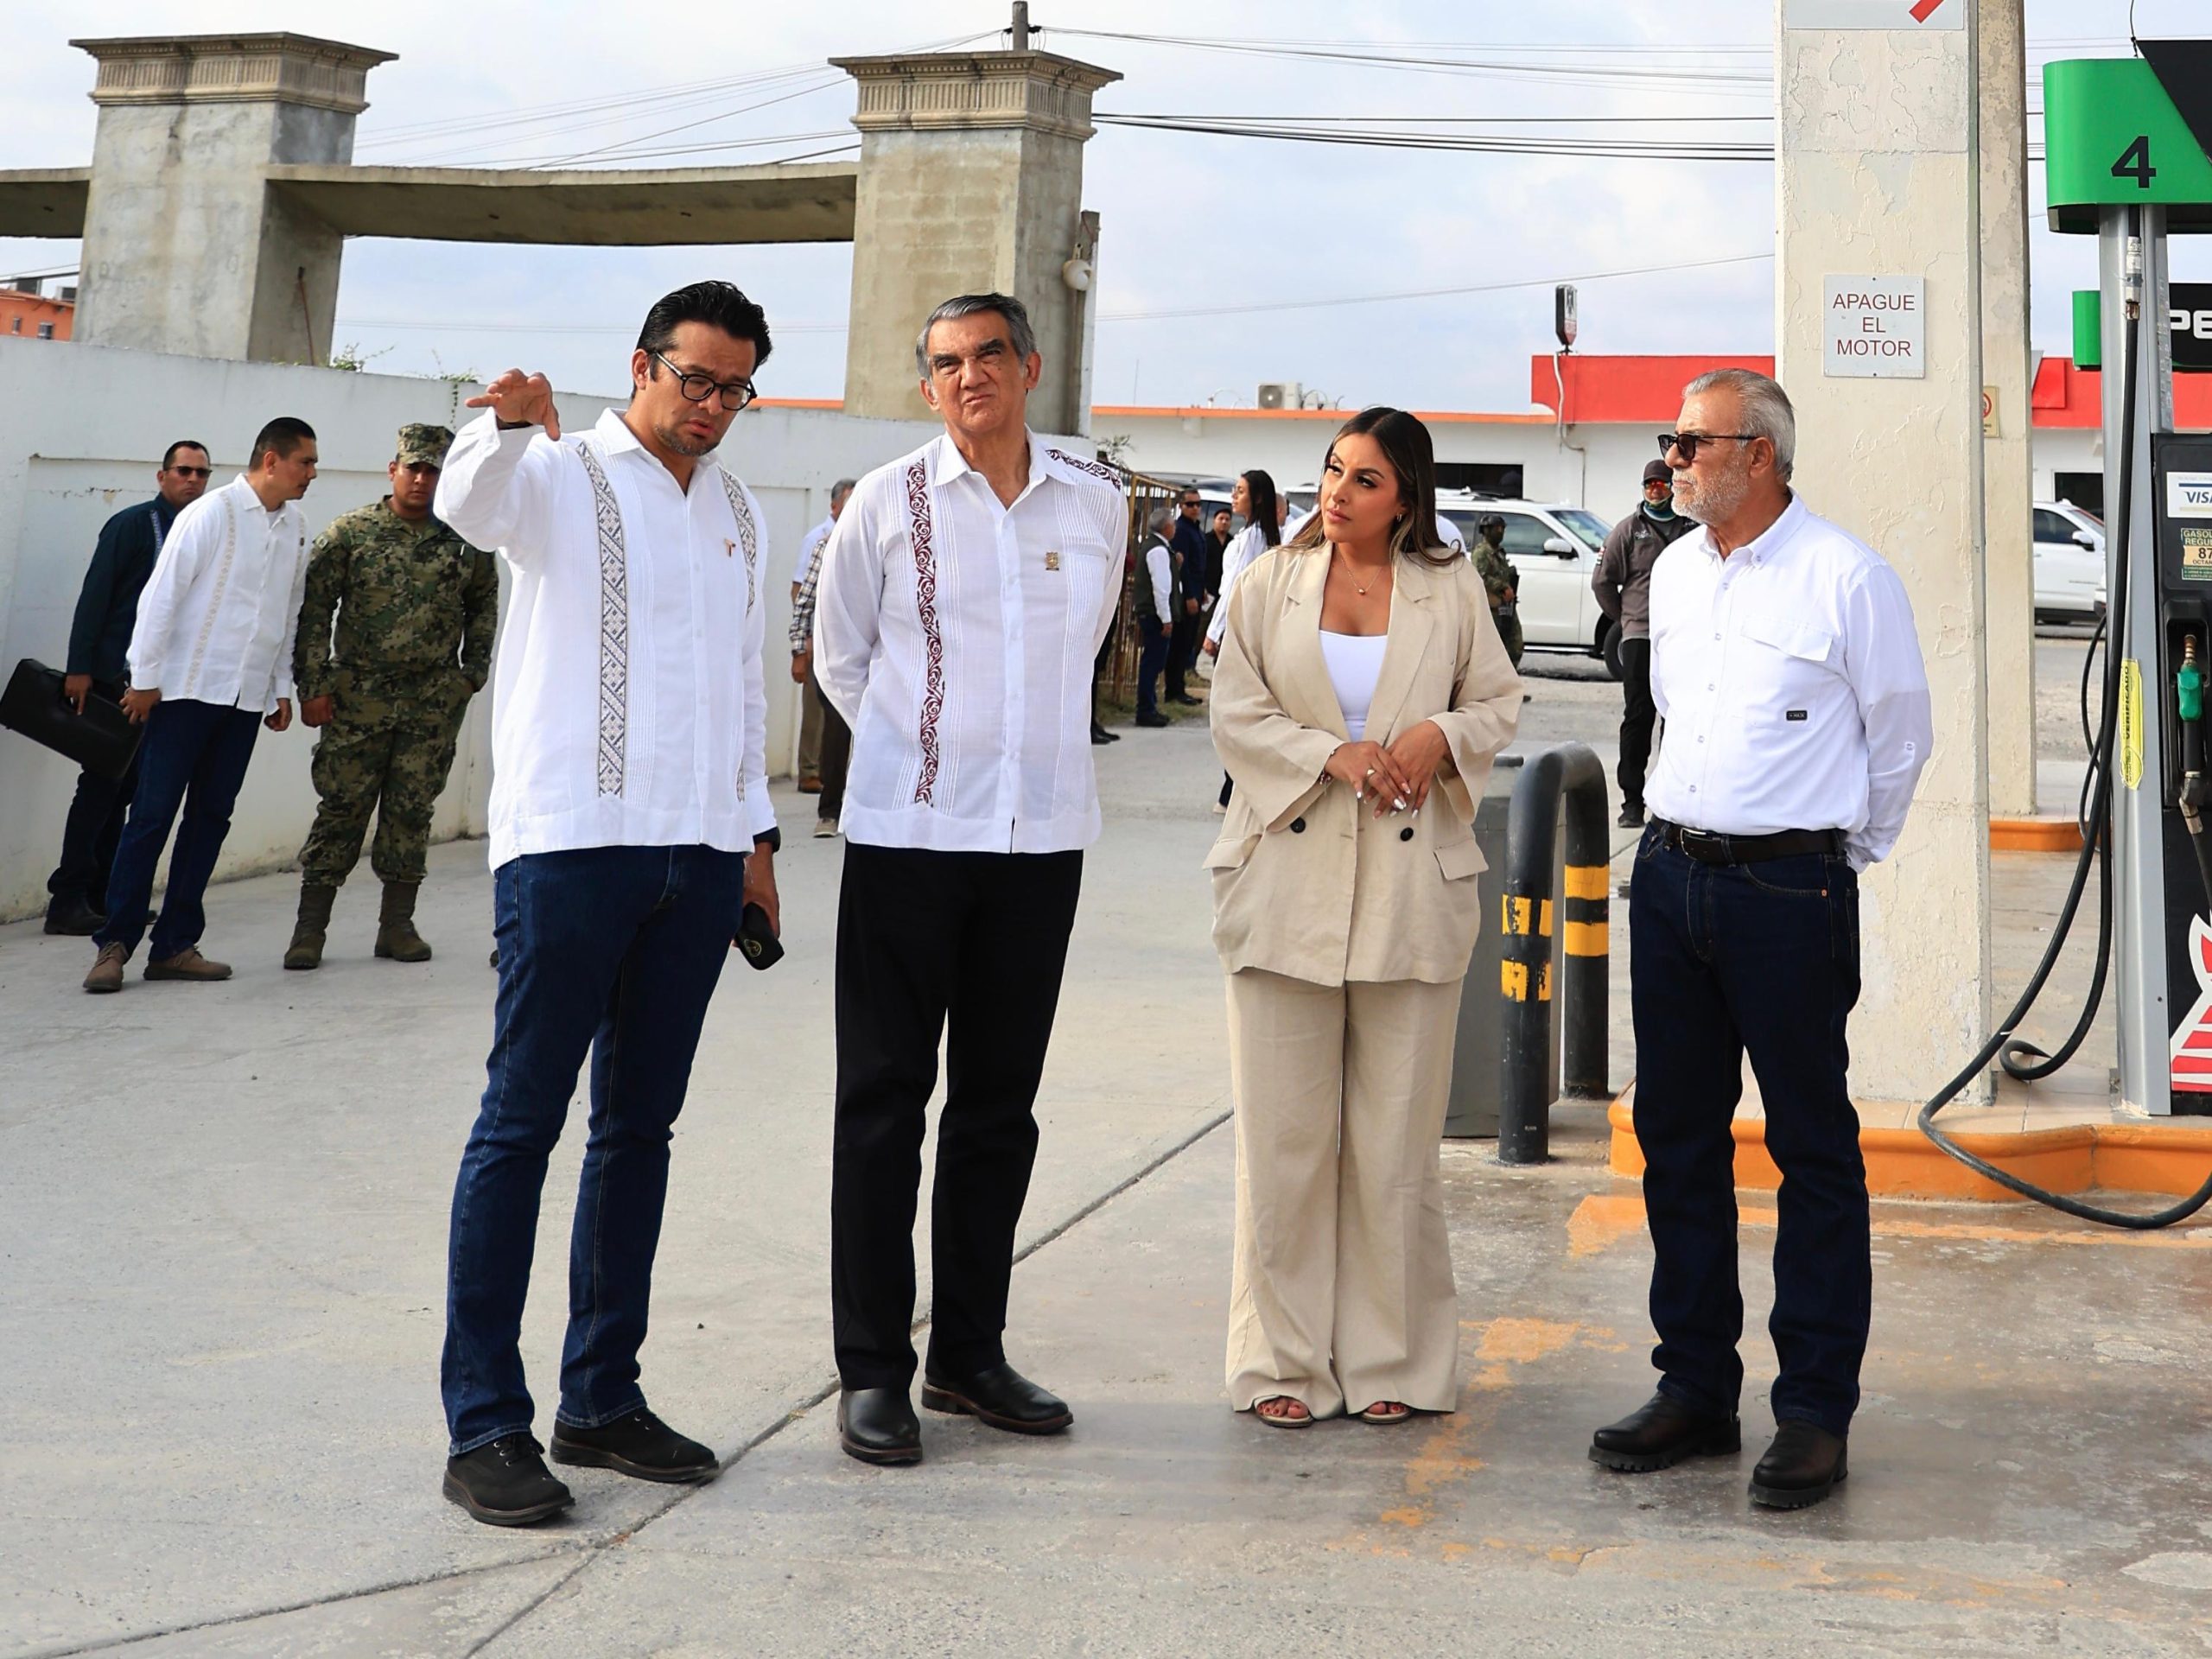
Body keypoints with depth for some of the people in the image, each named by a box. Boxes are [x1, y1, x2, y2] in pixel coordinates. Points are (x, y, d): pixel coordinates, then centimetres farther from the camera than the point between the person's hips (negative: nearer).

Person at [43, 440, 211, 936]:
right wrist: (79, 667, -16)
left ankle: (101, 895, 16)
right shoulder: (133, 524, -7)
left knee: (125, 784, 10)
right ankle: (67, 899, -2)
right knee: (102, 784, -6)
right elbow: (94, 596, -11)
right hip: (114, 676, -6)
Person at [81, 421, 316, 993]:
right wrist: (145, 677, -10)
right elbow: (161, 594, -9)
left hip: (248, 697, 6)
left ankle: (175, 945, 10)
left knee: (211, 817, 6)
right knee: (152, 814, -5)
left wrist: (282, 688, 16)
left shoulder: (295, 528, 10)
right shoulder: (213, 513, -8)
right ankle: (115, 943, 0)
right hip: (188, 688, -6)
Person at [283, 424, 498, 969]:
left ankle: (397, 924, 14)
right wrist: (312, 685, -6)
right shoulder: (351, 532, -1)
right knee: (342, 806, -2)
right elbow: (313, 609, -1)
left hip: (434, 699, 2)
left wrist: (473, 672, 12)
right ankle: (310, 927, 4)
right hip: (359, 694, -2)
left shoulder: (464, 540, 5)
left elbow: (483, 603, 19)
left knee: (412, 810, 5)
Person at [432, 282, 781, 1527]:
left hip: (698, 855, 6)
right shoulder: (563, 475, 0)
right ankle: (485, 1424, -2)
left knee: (640, 1126, 10)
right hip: (571, 840, -6)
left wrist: (755, 833, 20)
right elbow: (468, 506, -23)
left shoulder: (740, 513, 19)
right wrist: (505, 424, -44)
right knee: (523, 1122, -5)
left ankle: (602, 1397, 18)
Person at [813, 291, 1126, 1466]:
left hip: (1041, 838, 3)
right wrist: (925, 751, 11)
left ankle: (968, 1354, 21)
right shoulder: (887, 502, -2)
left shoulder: (1096, 503, 7)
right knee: (883, 1103, 0)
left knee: (999, 1104, 10)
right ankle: (871, 1370, 8)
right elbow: (840, 657, 10)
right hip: (907, 836, -3)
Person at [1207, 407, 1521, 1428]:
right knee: (1284, 1133, 1)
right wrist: (1333, 753, -12)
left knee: (1395, 1135, 3)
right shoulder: (1270, 583, 7)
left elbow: (1500, 703, 13)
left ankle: (1391, 1358, 15)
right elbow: (1235, 714, 3)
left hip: (1409, 886, 0)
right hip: (1286, 884, 0)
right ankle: (1285, 1360, 12)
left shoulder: (1449, 590, 7)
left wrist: (1441, 736, -7)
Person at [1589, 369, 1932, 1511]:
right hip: (1671, 876, 7)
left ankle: (1814, 1413, 8)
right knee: (1676, 1139, 10)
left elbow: (1901, 734, 1)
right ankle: (1695, 1390, 21)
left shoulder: (1846, 577, -8)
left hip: (1790, 891, -7)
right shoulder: (1673, 572, 12)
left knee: (1812, 1149, 0)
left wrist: (1845, 852, 9)